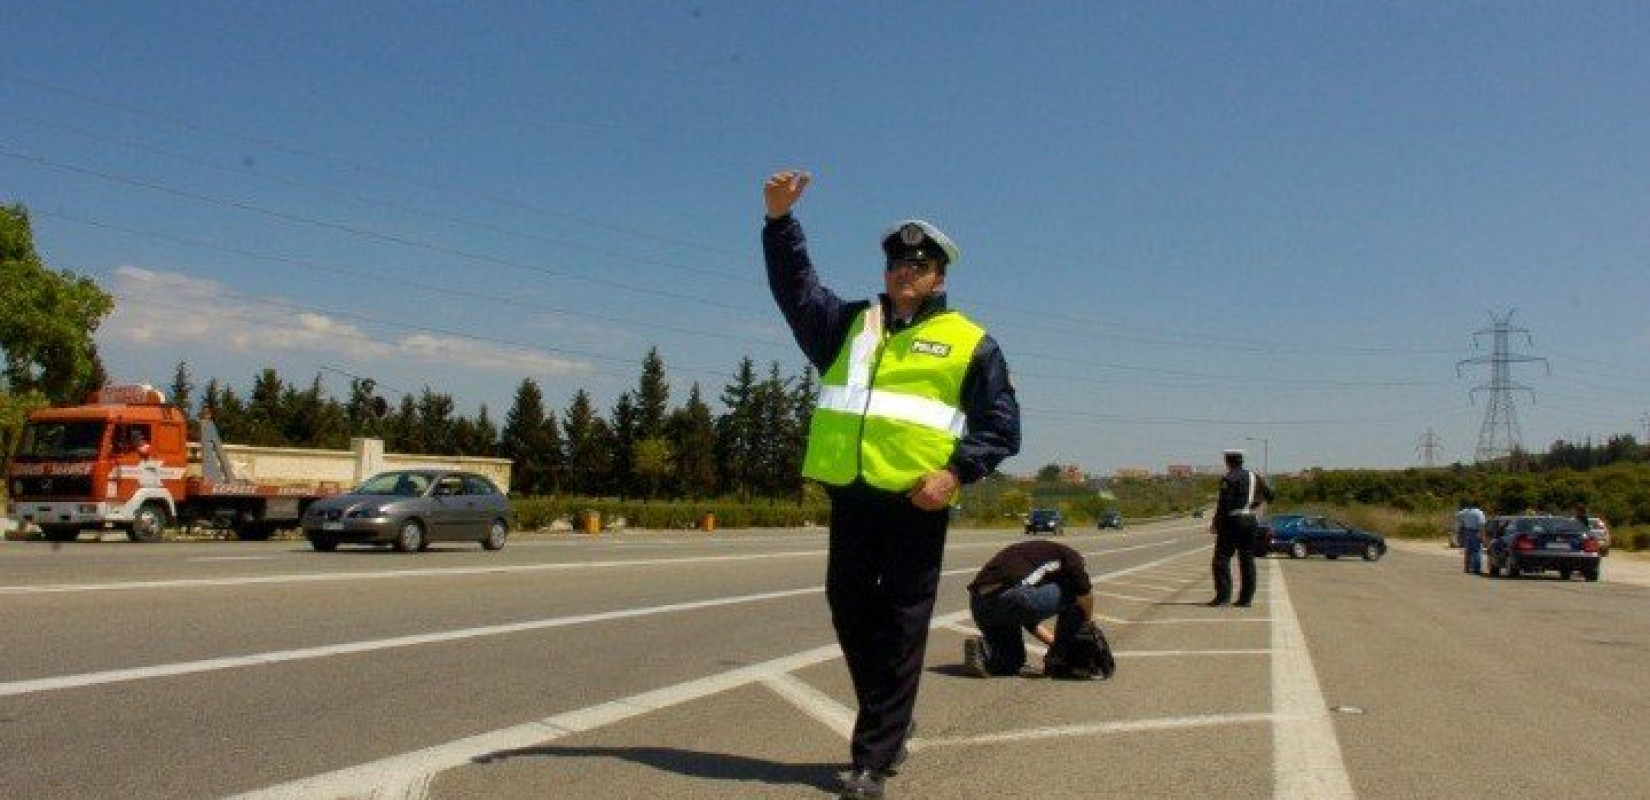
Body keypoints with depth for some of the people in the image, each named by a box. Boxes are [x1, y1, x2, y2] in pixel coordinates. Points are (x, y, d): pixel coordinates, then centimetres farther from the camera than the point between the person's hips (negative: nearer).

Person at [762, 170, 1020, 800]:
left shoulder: (970, 343, 8)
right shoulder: (848, 324, 19)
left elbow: (1002, 427, 4)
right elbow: (796, 285, 16)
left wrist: (956, 472, -11)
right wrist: (780, 219, 3)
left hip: (916, 503, -4)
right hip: (850, 495, 4)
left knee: (899, 629, -2)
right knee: (849, 611, 11)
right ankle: (890, 724, 31)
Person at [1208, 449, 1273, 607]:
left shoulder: (1228, 479, -10)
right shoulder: (1254, 477, 11)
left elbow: (1224, 504, -16)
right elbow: (1269, 495, 17)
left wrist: (1215, 523, -8)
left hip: (1232, 520, -7)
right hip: (1250, 521, 7)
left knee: (1222, 558, -3)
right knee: (1247, 561, 9)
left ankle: (1224, 595, -11)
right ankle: (1246, 598, 9)